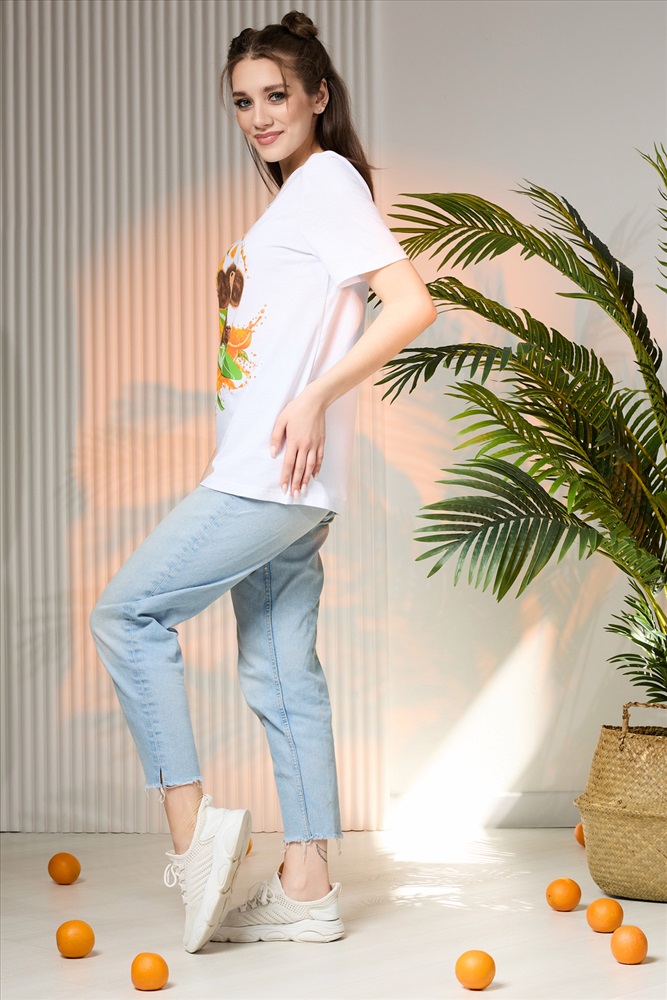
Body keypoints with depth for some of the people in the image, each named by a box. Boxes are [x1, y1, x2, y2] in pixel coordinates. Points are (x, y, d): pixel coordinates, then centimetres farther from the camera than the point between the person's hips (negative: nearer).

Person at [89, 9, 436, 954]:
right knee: (282, 673, 8)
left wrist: (317, 395, -23)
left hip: (277, 478, -10)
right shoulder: (292, 196, 21)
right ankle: (307, 888, 12)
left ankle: (193, 828, -6)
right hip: (266, 483, 10)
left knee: (128, 613, -6)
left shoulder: (329, 179, -7)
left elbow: (412, 304, -19)